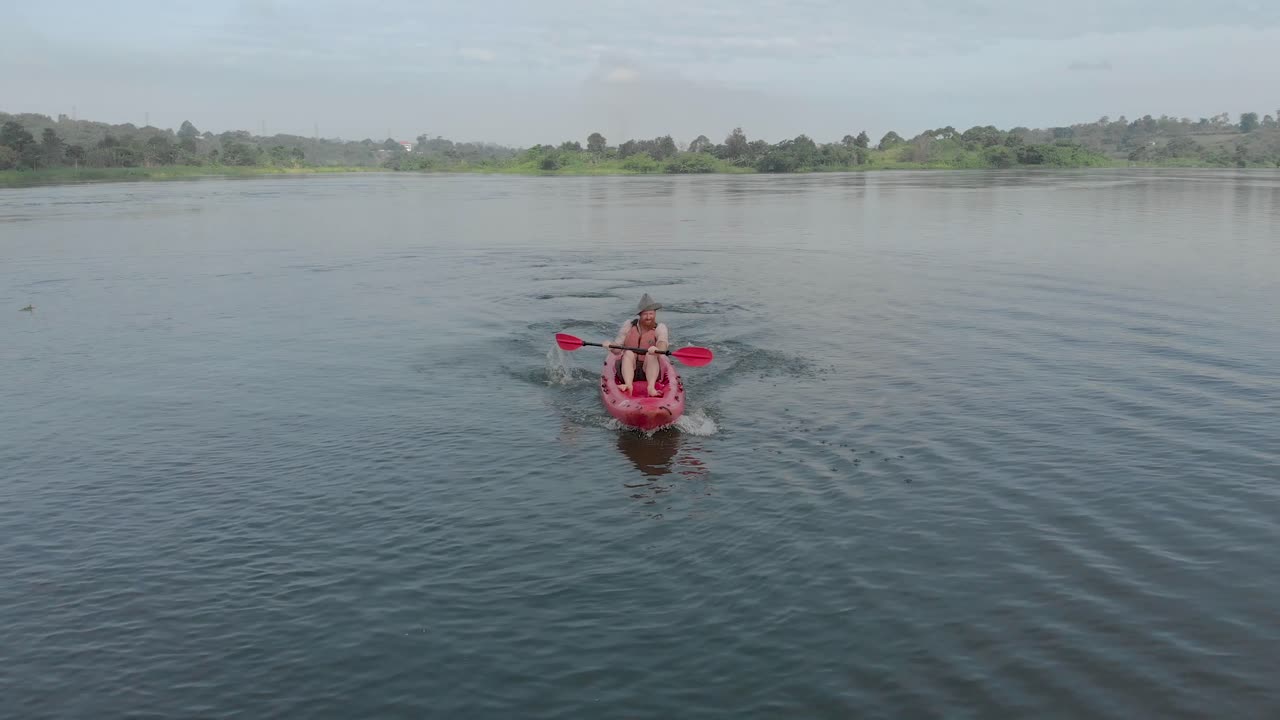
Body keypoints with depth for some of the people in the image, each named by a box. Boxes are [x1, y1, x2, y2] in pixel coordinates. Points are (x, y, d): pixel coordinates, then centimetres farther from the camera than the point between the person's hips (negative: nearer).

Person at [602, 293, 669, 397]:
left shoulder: (660, 327, -1)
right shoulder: (628, 325, 3)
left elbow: (662, 344, -24)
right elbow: (617, 350, -3)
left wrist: (657, 349, -48)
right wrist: (610, 346, -27)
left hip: (651, 370, -1)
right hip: (627, 369, 1)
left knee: (651, 355, -29)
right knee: (628, 353, -27)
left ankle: (651, 387, -49)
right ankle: (628, 384, -50)